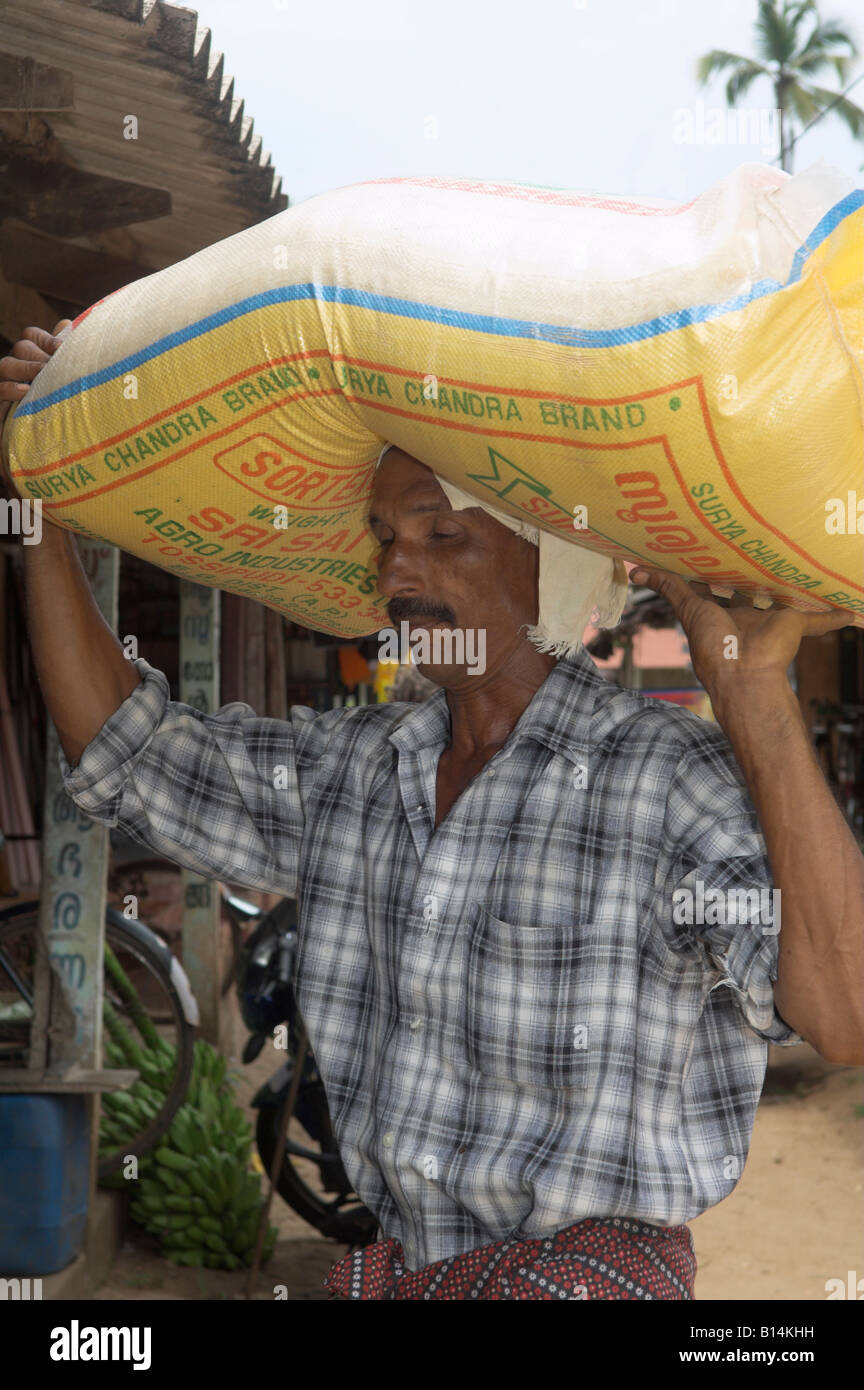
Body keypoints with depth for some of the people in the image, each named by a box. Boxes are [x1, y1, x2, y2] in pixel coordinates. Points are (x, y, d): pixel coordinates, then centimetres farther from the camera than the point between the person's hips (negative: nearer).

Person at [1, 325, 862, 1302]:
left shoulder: (676, 776, -16)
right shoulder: (352, 767, 5)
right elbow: (121, 748, 11)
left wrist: (752, 690, -34)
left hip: (586, 1267, -6)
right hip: (392, 1261, 6)